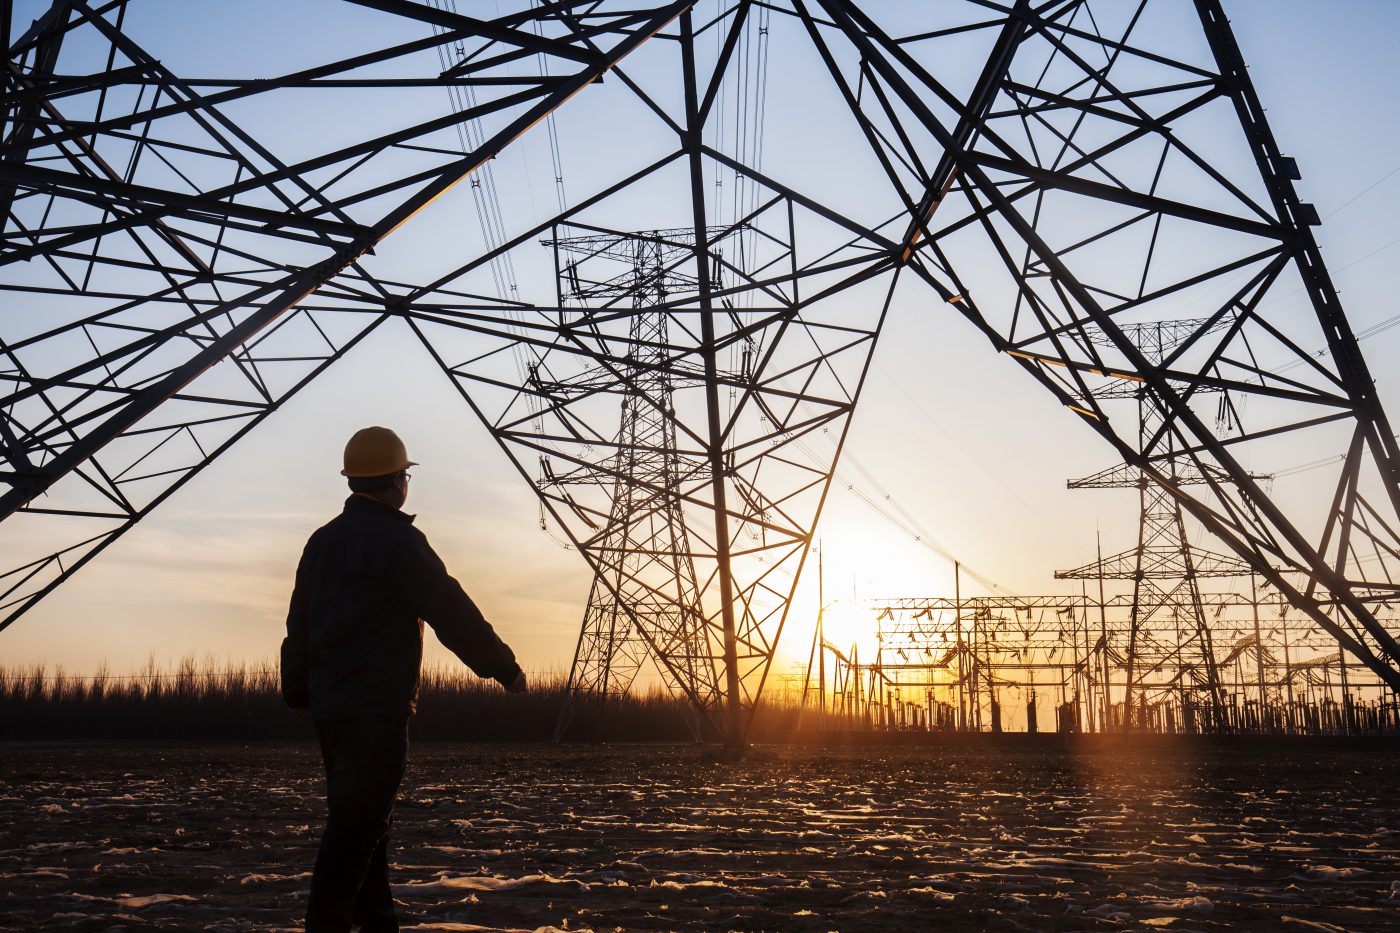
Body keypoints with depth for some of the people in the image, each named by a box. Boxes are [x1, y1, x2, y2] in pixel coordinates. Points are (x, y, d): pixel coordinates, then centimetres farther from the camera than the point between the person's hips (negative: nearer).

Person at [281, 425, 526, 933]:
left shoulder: (322, 540, 13)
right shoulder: (397, 539, -12)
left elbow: (299, 625, 18)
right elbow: (452, 612, -14)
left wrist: (297, 692, 27)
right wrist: (505, 667, -5)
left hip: (329, 702, 9)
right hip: (378, 706, -9)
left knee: (360, 818, 16)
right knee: (358, 823, -6)